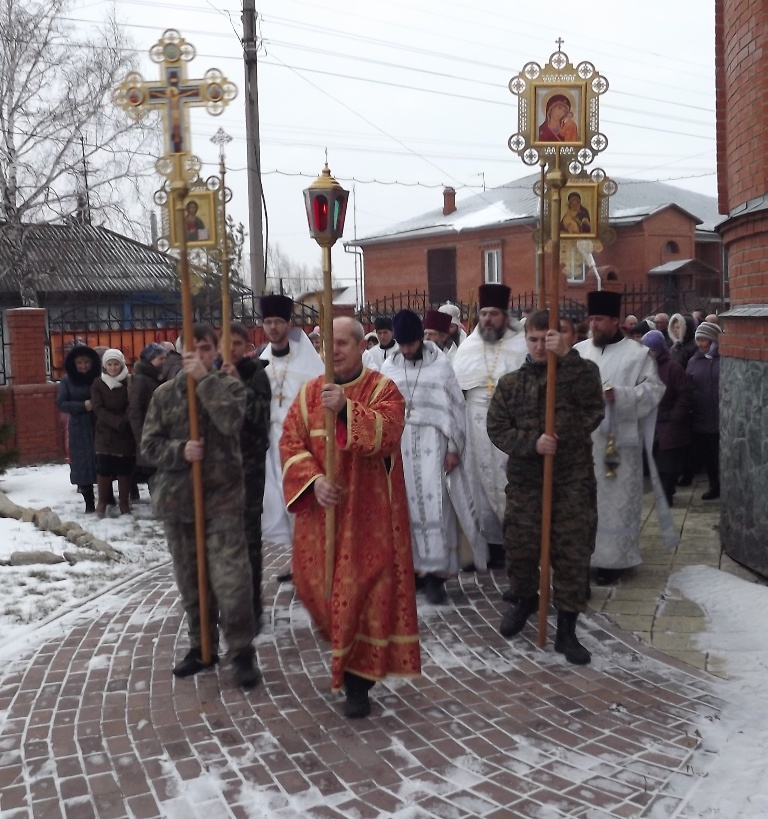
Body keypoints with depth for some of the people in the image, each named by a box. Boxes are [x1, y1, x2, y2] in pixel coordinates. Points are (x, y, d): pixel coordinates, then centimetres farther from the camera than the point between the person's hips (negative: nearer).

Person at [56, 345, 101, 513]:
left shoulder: (100, 378, -1)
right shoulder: (67, 380, 3)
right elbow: (60, 403, -2)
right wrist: (83, 406, -14)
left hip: (100, 426, -1)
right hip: (79, 428, 1)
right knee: (83, 464, 1)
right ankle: (89, 503, 9)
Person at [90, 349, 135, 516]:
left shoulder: (130, 382, -1)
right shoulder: (98, 384, 2)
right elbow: (99, 409, -6)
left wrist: (126, 420, -24)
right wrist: (117, 422, -18)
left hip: (127, 433, 0)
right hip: (105, 433, 1)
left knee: (125, 468, 3)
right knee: (104, 468, -1)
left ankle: (124, 501, 18)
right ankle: (102, 501, 18)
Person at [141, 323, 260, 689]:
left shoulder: (229, 386, 0)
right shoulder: (165, 393, 6)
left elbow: (230, 421, -20)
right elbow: (150, 443, 3)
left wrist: (204, 379, -17)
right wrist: (180, 451, -16)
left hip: (222, 497, -3)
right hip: (177, 498, 3)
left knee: (231, 579, -9)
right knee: (190, 580, 13)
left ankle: (242, 652, 5)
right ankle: (201, 646, 27)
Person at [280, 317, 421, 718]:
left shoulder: (383, 389, -4)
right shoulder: (309, 392, 6)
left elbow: (387, 433, -22)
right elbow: (290, 443, -1)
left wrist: (346, 409, -35)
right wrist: (314, 480, -17)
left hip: (368, 511, -4)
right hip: (321, 508, 4)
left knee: (365, 588, -2)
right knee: (316, 580, 12)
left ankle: (358, 678, 8)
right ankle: (341, 648, 41)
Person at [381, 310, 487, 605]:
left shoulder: (440, 364, -2)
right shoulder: (389, 367, 6)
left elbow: (455, 406, -1)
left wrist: (453, 447, -5)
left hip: (432, 442, -3)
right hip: (400, 443, 3)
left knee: (434, 504, -7)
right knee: (408, 504, 5)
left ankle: (434, 571, -3)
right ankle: (416, 566, 13)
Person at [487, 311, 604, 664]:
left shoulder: (578, 373, 1)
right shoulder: (510, 383, 5)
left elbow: (592, 394, -21)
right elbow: (497, 429, 0)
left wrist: (567, 355, -28)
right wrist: (532, 443, -15)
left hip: (573, 479, -1)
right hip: (524, 479, 2)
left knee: (572, 552, 1)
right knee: (519, 547, 8)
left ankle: (567, 629, 12)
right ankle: (526, 599, 38)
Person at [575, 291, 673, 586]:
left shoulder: (638, 354, 1)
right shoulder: (578, 350, 9)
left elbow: (653, 390, -4)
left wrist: (619, 395, -17)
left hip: (620, 442, -3)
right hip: (582, 441, 3)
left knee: (616, 500, 0)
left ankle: (613, 558, 8)